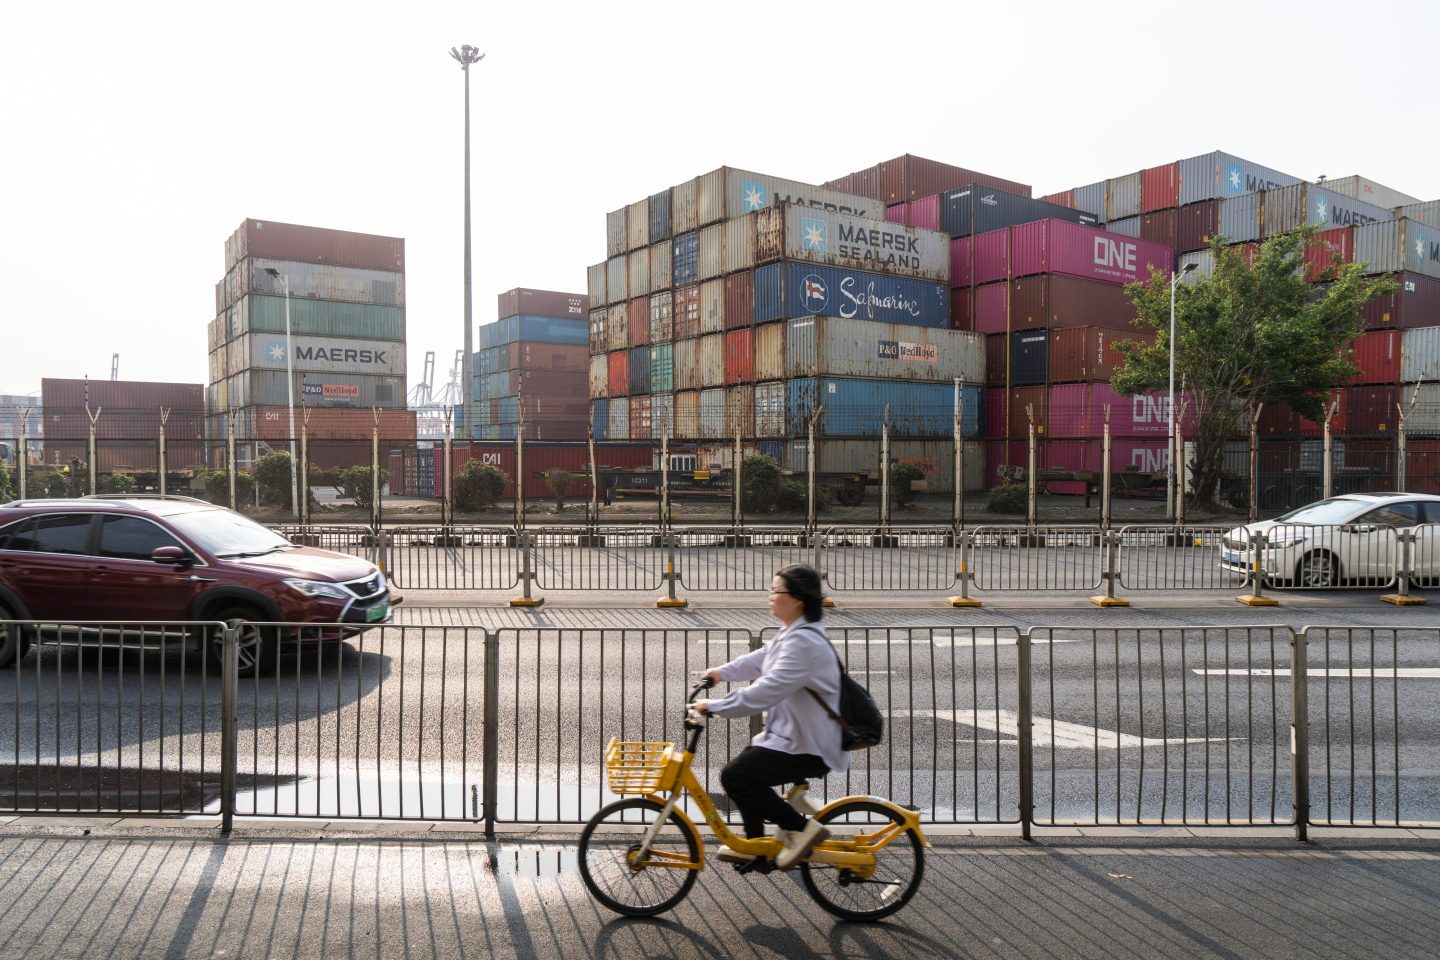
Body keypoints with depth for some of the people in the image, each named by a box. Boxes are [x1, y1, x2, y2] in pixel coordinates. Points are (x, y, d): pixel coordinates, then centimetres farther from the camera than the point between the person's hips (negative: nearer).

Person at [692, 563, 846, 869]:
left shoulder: (804, 641, -25)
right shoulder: (793, 632, 9)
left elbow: (766, 691, -30)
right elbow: (759, 660, 23)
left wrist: (714, 706, -24)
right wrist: (722, 672, 13)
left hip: (807, 747, -11)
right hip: (794, 734, 11)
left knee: (735, 776, -15)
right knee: (744, 768, 21)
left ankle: (802, 828, -4)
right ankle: (754, 844, 33)